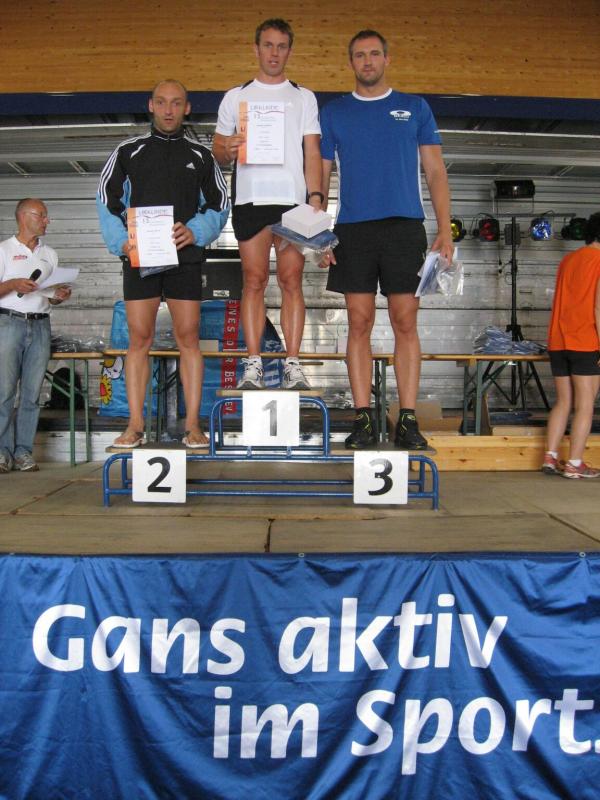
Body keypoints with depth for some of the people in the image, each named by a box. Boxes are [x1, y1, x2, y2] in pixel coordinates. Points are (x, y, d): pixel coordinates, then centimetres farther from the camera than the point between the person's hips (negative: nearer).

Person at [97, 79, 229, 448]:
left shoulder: (200, 155, 12)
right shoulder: (129, 151, 11)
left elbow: (220, 205, 11)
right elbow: (107, 200, 8)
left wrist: (195, 232, -8)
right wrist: (121, 242, -7)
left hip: (185, 258, 0)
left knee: (189, 338, -2)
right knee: (139, 339, -1)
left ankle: (193, 425, 2)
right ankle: (135, 425, 3)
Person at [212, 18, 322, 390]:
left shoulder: (304, 98, 17)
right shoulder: (236, 97, 18)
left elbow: (312, 153, 9)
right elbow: (218, 148, 15)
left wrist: (315, 196, -6)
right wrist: (227, 149, -10)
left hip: (292, 199, 0)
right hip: (250, 198, 0)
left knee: (292, 280, -5)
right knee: (254, 280, -4)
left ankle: (293, 365, -4)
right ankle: (253, 365, -3)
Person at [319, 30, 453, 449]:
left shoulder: (415, 108, 13)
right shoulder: (334, 112, 14)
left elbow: (435, 171, 10)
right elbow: (320, 176, 11)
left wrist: (445, 230, -2)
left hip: (405, 226, 0)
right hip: (353, 228, 1)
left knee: (406, 323, -4)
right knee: (360, 324, -2)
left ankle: (408, 420, -1)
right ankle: (364, 419, 3)